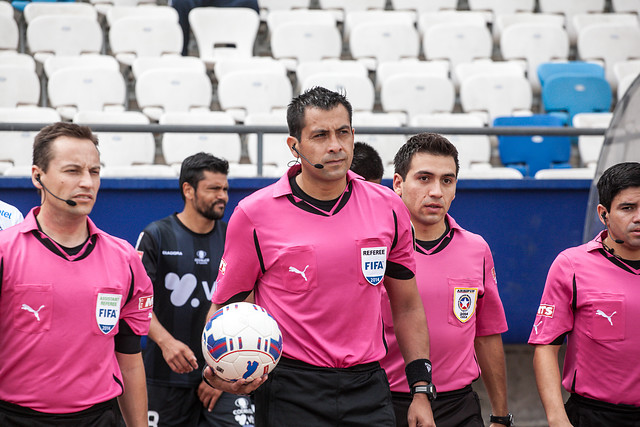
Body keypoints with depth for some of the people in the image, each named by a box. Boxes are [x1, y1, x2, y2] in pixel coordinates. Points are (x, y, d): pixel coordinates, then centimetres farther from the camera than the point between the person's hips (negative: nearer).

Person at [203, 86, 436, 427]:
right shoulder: (254, 214, -6)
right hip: (289, 393, -2)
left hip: (368, 388, 3)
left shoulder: (388, 208, 3)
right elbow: (224, 307, 1)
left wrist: (421, 389, 7)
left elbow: (407, 307, 12)